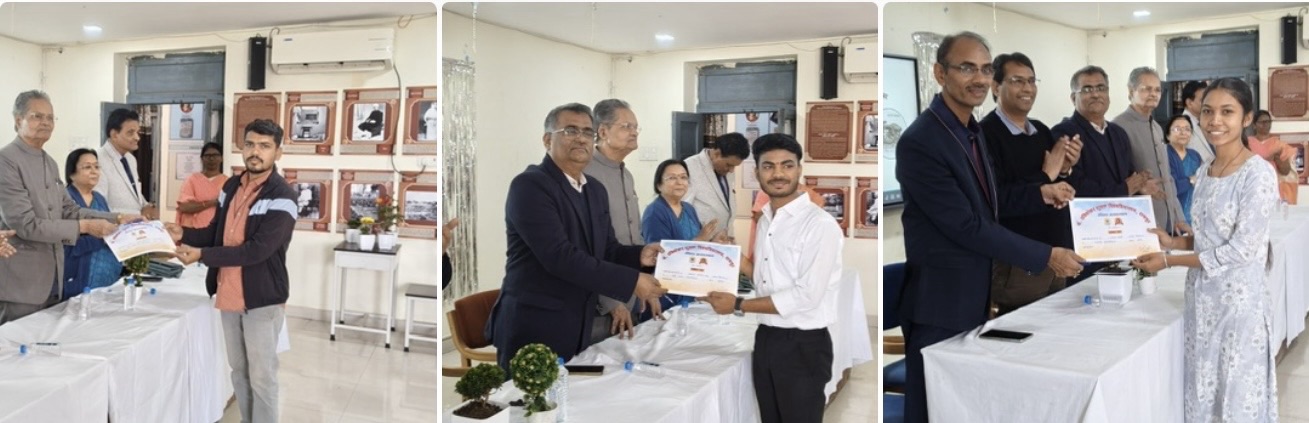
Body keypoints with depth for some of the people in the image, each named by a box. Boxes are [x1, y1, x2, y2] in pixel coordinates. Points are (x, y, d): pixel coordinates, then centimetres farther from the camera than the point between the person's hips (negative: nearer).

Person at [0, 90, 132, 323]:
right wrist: (84, 226, -21)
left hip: (51, 278, 8)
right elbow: (25, 224, -20)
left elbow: (68, 210, 12)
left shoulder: (49, 162, 12)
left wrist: (116, 218, 1)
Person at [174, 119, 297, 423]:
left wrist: (202, 255, -23)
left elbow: (257, 250, -23)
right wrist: (182, 236, -4)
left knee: (261, 377, 2)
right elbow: (216, 232, 15)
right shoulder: (232, 186, 7)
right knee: (239, 372, 18)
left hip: (262, 298, -7)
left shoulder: (281, 196, -17)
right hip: (229, 294, 7)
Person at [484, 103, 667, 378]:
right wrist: (631, 282, -23)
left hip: (577, 328, 8)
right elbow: (559, 255, -24)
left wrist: (638, 256, -8)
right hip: (533, 328, -8)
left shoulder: (596, 190, 12)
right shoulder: (529, 185, -14)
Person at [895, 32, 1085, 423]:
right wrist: (1047, 256, -17)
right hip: (940, 303, -9)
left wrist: (1038, 194, 4)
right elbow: (967, 226, -23)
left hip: (974, 296, 9)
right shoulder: (920, 142, -22)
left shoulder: (972, 129, 8)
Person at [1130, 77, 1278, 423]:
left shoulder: (1258, 174, -14)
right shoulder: (1204, 171, 8)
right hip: (1202, 298, 7)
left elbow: (1241, 249, -18)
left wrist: (1169, 261, -15)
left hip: (1239, 300, -7)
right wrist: (1172, 242, -1)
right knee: (1202, 395, 14)